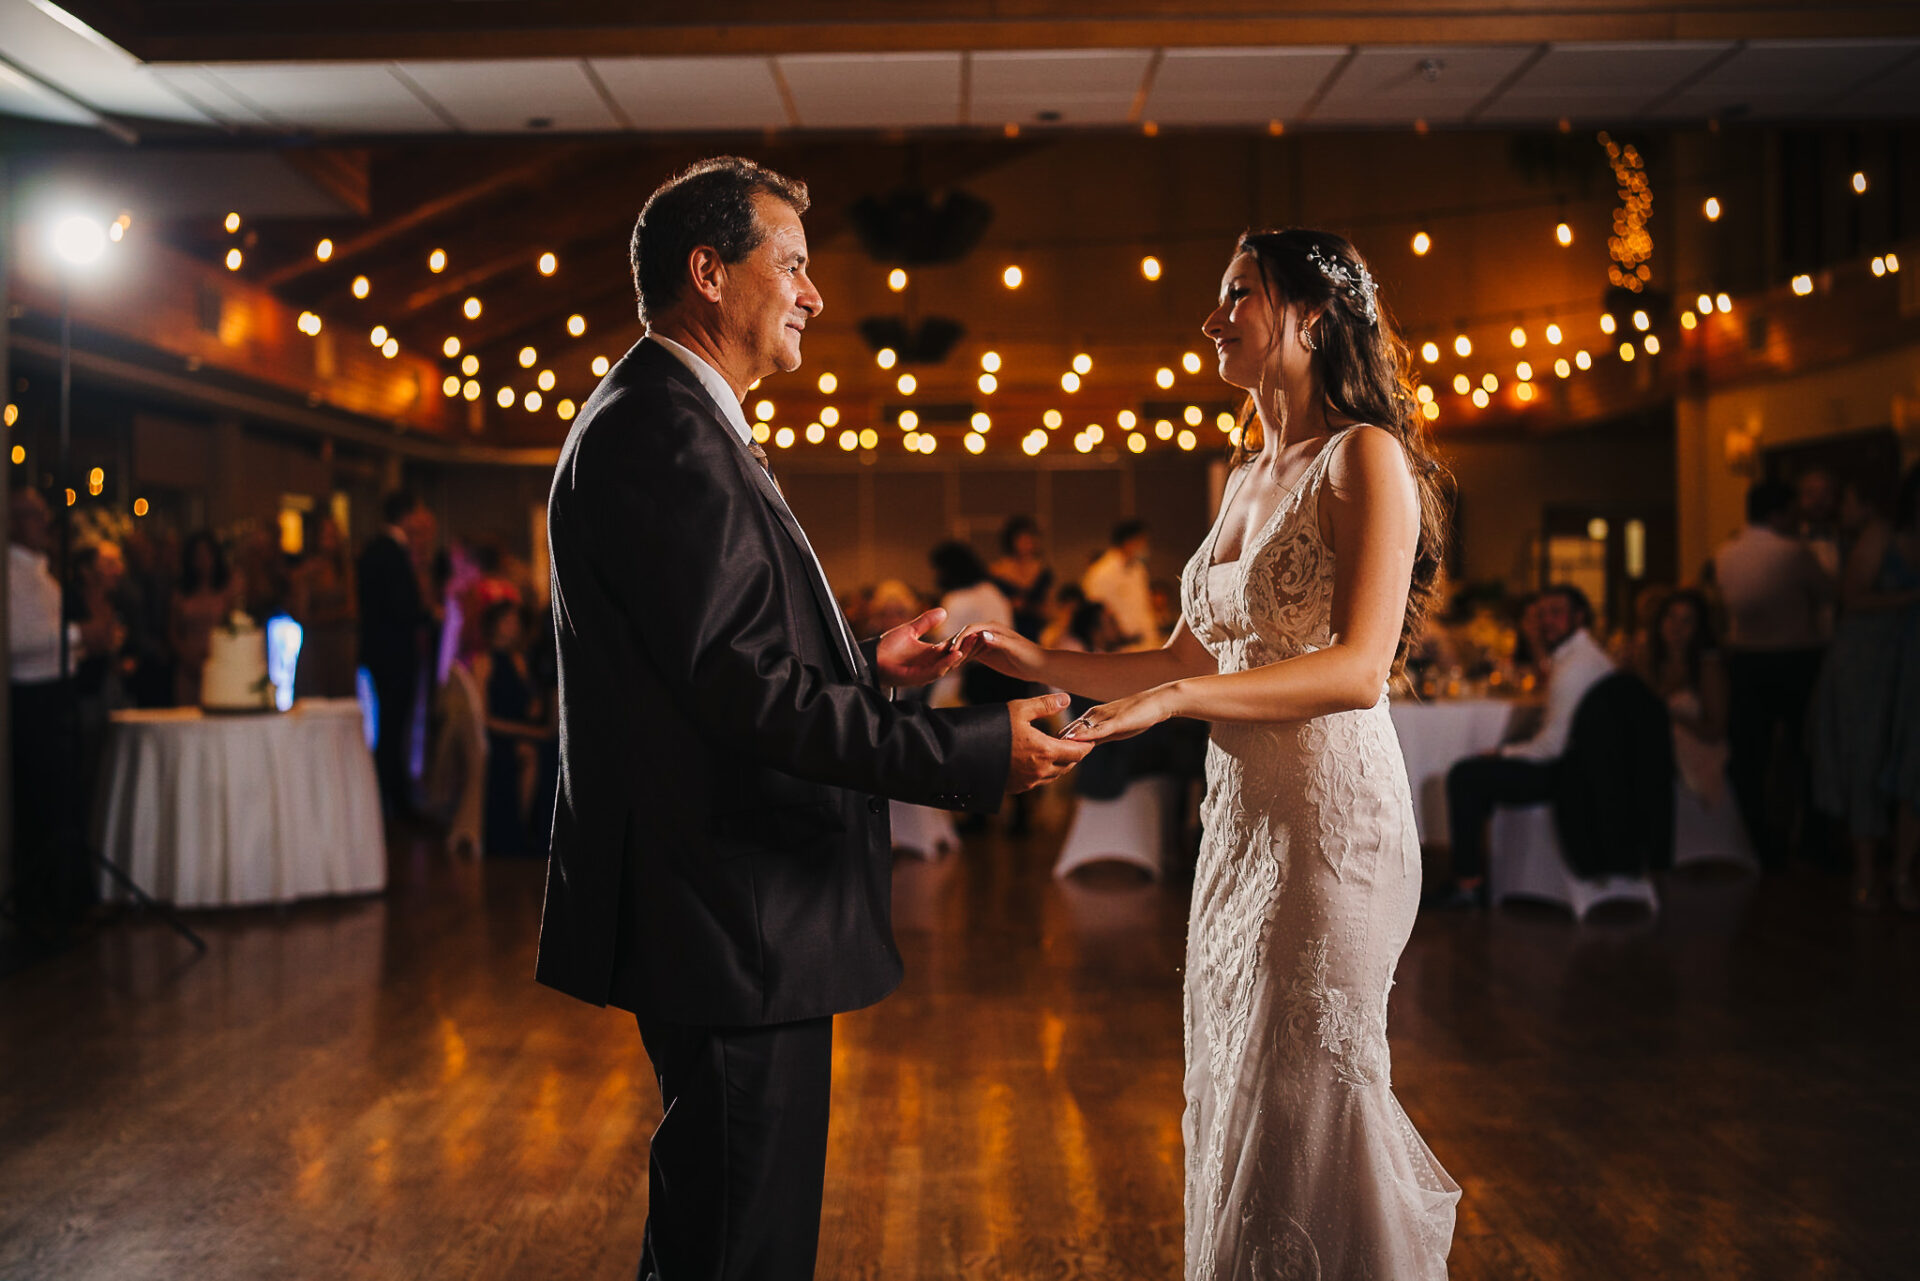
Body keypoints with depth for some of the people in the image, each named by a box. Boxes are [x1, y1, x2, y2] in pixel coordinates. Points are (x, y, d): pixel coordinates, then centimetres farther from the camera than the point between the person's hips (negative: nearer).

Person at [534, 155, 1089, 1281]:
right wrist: (975, 755, -23)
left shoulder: (676, 425, 18)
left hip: (733, 922, 11)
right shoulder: (660, 434, -17)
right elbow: (742, 687, -25)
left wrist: (869, 667, 15)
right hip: (730, 929, -11)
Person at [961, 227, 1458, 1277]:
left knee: (1302, 1099, 0)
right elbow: (1187, 661, 15)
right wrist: (1035, 660, 5)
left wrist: (1179, 699, -29)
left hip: (1329, 816, -8)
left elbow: (1358, 669, -20)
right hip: (1238, 817, 8)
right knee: (1237, 1098, 14)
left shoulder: (1364, 458, -9)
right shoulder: (1248, 476, 15)